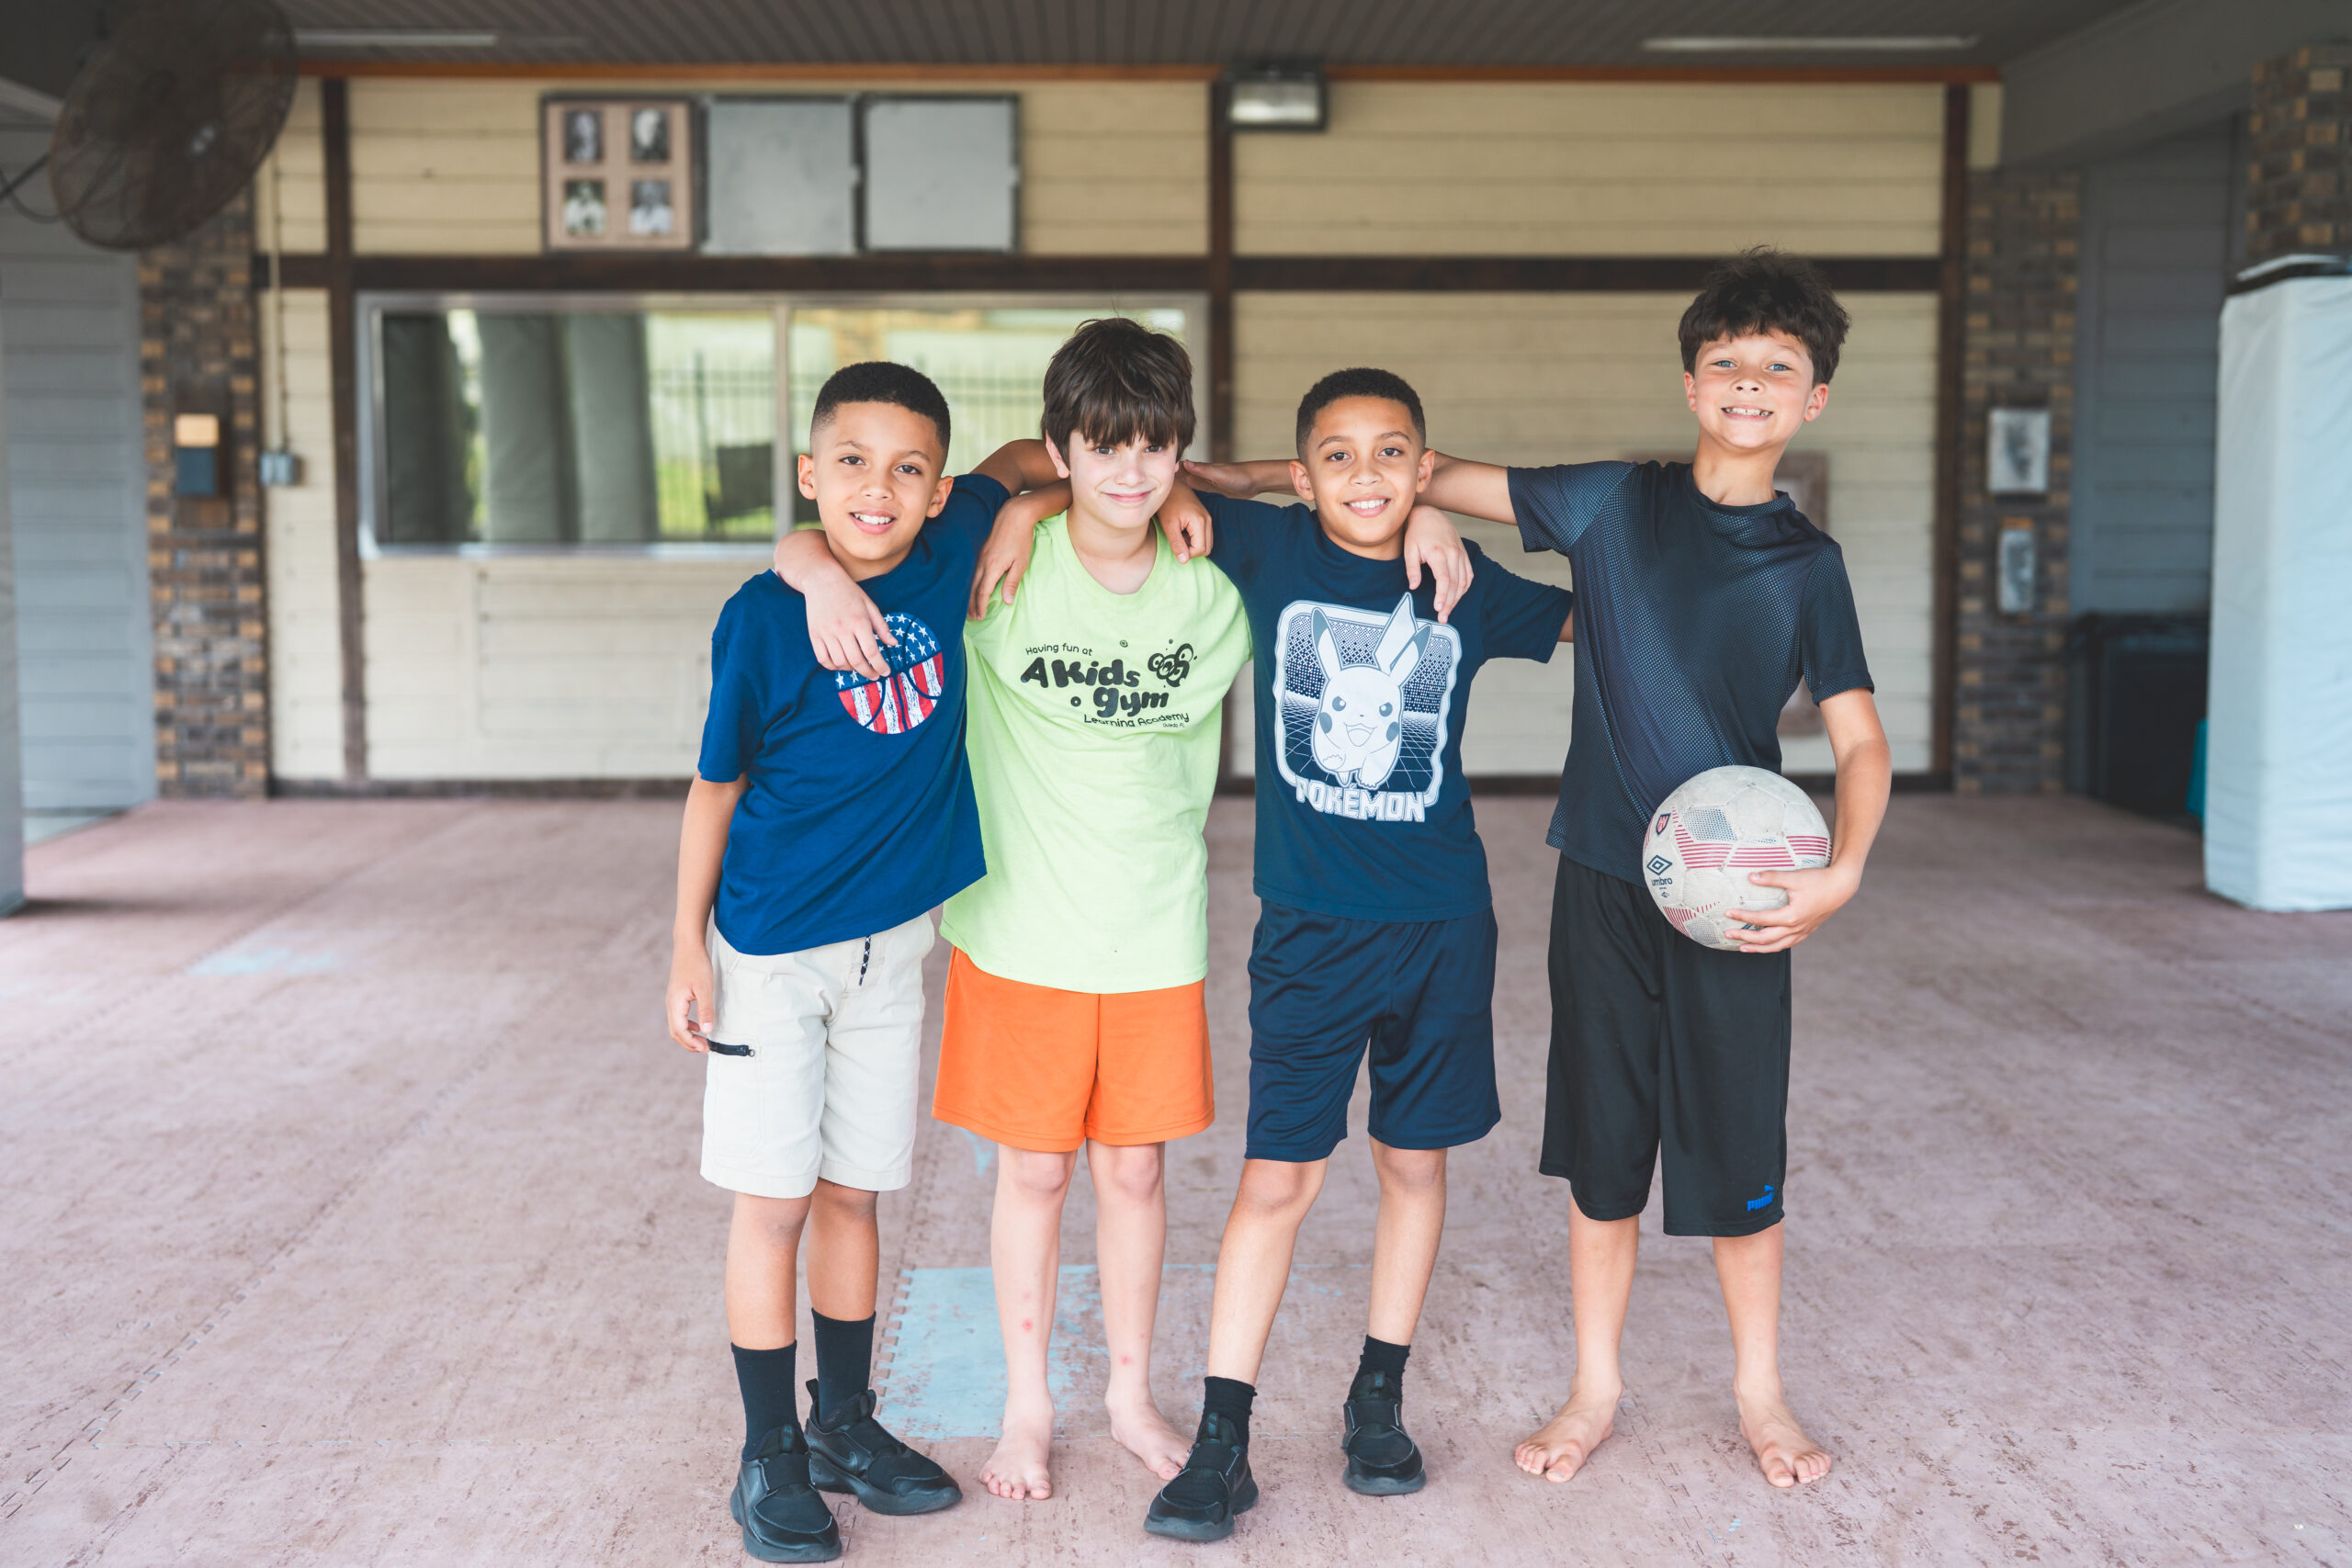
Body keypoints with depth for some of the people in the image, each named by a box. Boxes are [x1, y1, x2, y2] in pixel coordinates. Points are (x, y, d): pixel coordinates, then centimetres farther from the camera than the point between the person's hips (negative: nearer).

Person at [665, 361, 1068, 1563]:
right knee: (774, 1200, 3)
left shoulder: (951, 555, -5)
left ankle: (845, 1426, 30)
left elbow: (1019, 463, 14)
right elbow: (715, 785, -5)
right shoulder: (763, 615, -13)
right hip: (770, 948, -3)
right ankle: (769, 1455, 17)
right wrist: (688, 950, -4)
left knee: (853, 1192, 14)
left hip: (890, 942, 3)